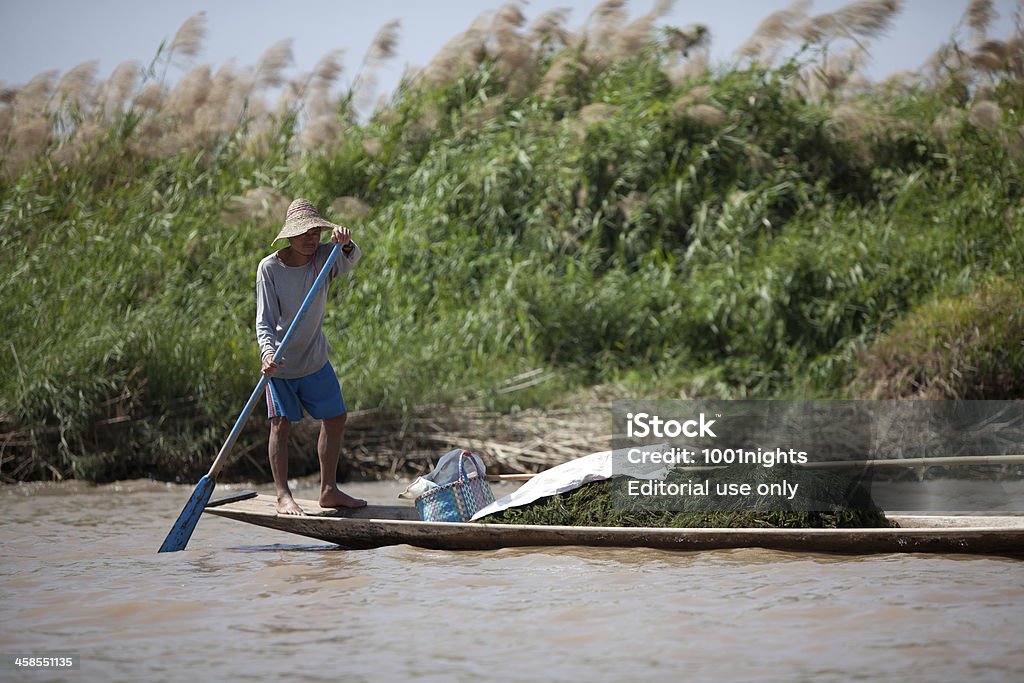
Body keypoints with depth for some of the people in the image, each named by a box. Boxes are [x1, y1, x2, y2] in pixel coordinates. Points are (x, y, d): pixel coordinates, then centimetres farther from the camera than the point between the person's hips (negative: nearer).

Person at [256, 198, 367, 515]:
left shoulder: (324, 257, -9)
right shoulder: (269, 268, -18)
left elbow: (351, 259, -31)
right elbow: (264, 320, -20)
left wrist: (345, 243, -53)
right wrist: (268, 353, -37)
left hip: (315, 358, 5)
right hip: (281, 361, -5)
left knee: (335, 418, 8)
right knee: (281, 424, -10)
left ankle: (329, 491, 20)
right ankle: (283, 496, -3)